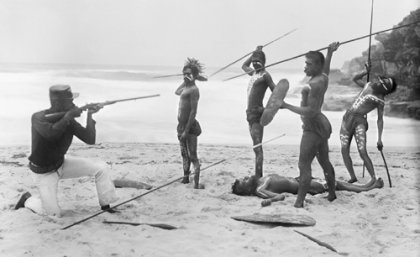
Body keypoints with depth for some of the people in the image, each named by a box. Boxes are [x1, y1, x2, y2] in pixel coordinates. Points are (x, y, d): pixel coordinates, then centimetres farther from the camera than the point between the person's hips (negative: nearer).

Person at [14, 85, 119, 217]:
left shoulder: (69, 120, -10)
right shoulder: (38, 118, -26)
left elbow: (90, 139, -15)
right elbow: (51, 134, -47)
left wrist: (90, 115, -23)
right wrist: (68, 115, -37)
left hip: (61, 163, 6)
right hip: (44, 173, -5)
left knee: (100, 168, -9)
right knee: (55, 213, -6)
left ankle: (106, 205, 5)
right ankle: (28, 200, 23)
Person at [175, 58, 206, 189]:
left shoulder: (194, 90, -15)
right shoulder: (185, 88, 13)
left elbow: (193, 111, -20)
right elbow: (177, 92, 37)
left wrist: (186, 130, -23)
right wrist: (186, 81, 21)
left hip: (190, 126, -9)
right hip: (182, 125, 9)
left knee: (192, 156, -8)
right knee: (184, 154, 19)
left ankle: (197, 183, -7)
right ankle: (186, 177, 31)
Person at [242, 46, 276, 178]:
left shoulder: (265, 75, -7)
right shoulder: (254, 73, 18)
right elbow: (244, 66, 38)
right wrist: (255, 53, 27)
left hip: (257, 113, -9)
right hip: (250, 112, 9)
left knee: (257, 147, -12)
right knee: (256, 146, 11)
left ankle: (258, 176, -15)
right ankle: (259, 176, 17)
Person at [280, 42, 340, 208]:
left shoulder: (315, 84, -22)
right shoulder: (323, 77, 7)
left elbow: (310, 111, -26)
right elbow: (326, 70, 33)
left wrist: (287, 106, -24)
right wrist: (330, 53, 43)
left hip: (313, 128, -10)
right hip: (321, 125, 10)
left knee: (304, 166, -10)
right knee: (324, 162, 22)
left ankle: (299, 203, -10)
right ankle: (332, 194, 37)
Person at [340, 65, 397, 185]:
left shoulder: (380, 100, -5)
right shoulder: (368, 85, 11)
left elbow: (380, 120, -5)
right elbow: (355, 79, 28)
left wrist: (379, 138, -11)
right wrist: (366, 72, 14)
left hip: (359, 121, -6)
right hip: (347, 118, 6)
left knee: (362, 152, -16)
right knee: (344, 150, -3)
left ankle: (373, 178, -7)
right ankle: (352, 177, 6)